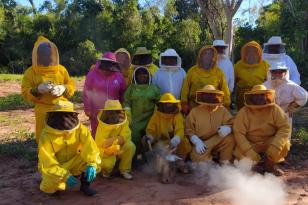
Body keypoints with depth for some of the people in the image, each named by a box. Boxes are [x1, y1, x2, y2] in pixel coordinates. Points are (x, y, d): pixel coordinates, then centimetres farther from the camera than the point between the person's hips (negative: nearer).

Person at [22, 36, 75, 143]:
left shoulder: (61, 69, 4)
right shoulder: (31, 72, -1)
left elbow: (71, 85, 7)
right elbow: (25, 92, -2)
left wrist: (64, 89, -15)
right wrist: (38, 89, -21)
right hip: (43, 111, -1)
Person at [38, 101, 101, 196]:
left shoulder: (80, 129, -16)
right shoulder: (46, 136, -22)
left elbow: (90, 147, -25)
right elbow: (48, 163, -23)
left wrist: (92, 165, -43)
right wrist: (65, 175, -34)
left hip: (72, 163, 2)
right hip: (54, 167, -2)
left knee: (92, 159, -23)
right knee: (49, 187, -30)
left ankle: (85, 185, -1)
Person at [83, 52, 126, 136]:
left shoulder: (119, 76, -4)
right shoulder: (92, 74, -9)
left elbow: (123, 93, 4)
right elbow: (87, 93, -6)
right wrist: (88, 109, -6)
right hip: (97, 112, -1)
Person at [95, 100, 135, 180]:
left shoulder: (123, 122, -11)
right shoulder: (102, 125, -17)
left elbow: (125, 137, -25)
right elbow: (100, 144, -19)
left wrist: (111, 141, -37)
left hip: (120, 149, 2)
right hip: (107, 152, -2)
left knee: (130, 145, -28)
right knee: (107, 164, -32)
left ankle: (124, 170, -6)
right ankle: (106, 171, 9)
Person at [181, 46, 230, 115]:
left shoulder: (219, 72, 0)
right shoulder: (192, 71, 0)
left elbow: (224, 91, 5)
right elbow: (185, 89, 4)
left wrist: (226, 106, 3)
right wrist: (184, 104, 2)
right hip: (194, 108, 0)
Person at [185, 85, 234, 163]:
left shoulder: (222, 110, 5)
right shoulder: (195, 112, 1)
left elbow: (231, 124, 1)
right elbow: (189, 130, 0)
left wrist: (227, 128, -25)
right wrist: (197, 142, -16)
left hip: (219, 141, 3)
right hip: (201, 144, -2)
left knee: (229, 138, -28)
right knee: (198, 158, -33)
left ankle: (225, 163, -11)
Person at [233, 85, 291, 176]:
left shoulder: (275, 109, -12)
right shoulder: (244, 112, -16)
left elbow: (285, 127, -17)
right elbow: (238, 133, -19)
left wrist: (274, 148, -29)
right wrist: (251, 153, -27)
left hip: (270, 143, 1)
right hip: (251, 145, -1)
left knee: (285, 144, -25)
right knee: (240, 154, -26)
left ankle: (270, 164, 2)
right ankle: (258, 163, 7)